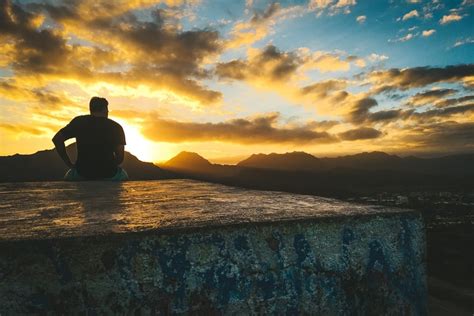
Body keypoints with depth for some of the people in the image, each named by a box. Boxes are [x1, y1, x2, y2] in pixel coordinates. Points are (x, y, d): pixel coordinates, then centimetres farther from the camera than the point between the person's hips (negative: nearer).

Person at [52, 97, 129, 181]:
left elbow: (57, 139, -3)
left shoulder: (79, 121, 3)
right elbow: (120, 157, -10)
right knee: (123, 176, 32)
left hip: (82, 173, 2)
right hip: (108, 175, -1)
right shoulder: (115, 127, -2)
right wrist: (109, 167, 9)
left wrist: (69, 164, 5)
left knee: (69, 176, 36)